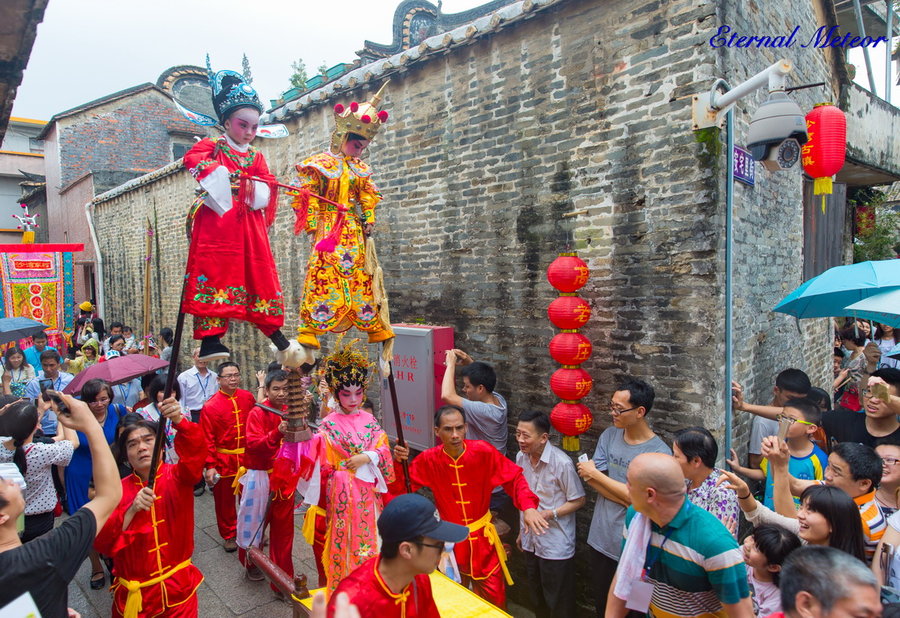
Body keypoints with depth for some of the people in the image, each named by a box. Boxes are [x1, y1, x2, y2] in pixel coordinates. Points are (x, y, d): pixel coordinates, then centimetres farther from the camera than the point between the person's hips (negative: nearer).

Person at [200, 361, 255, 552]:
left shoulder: (248, 397, -3)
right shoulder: (211, 406, -14)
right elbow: (208, 439, -13)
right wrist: (210, 466, -16)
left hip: (247, 457, 4)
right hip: (223, 460, -3)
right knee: (225, 500, 11)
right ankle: (229, 535, 30)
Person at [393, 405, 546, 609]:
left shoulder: (483, 451, -19)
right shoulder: (429, 459, -15)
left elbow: (515, 478, -13)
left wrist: (528, 507, -27)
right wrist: (399, 462, -26)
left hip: (482, 537, -1)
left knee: (494, 597, 11)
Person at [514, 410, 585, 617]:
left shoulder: (562, 463, -24)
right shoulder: (521, 457, -3)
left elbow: (578, 501, -15)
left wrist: (548, 514, -26)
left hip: (556, 547, -6)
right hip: (531, 542, 6)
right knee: (537, 600, 23)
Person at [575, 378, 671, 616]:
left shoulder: (660, 453, -18)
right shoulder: (609, 436, -2)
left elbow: (636, 497, -20)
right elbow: (591, 480, -7)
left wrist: (594, 473, -12)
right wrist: (629, 496, -19)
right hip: (600, 540, 5)